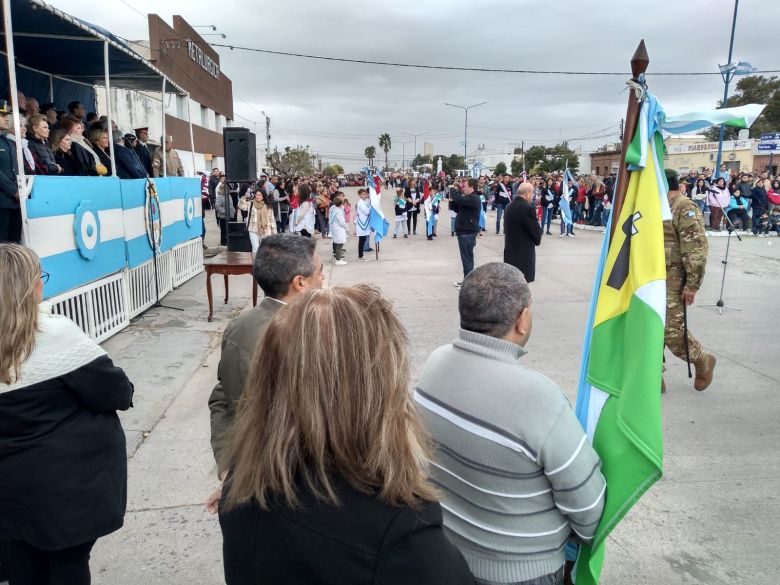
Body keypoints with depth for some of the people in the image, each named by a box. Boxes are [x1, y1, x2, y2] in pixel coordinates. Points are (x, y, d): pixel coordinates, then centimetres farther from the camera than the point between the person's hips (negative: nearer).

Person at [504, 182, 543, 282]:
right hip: (523, 253, -8)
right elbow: (537, 231, -15)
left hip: (510, 251, 8)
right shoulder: (527, 208, -17)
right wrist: (537, 240, 6)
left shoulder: (509, 206, 9)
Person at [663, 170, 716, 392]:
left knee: (671, 331, -5)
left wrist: (692, 285, -20)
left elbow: (697, 250, -18)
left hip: (673, 281, -8)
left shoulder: (686, 209, -13)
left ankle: (703, 361, 22)